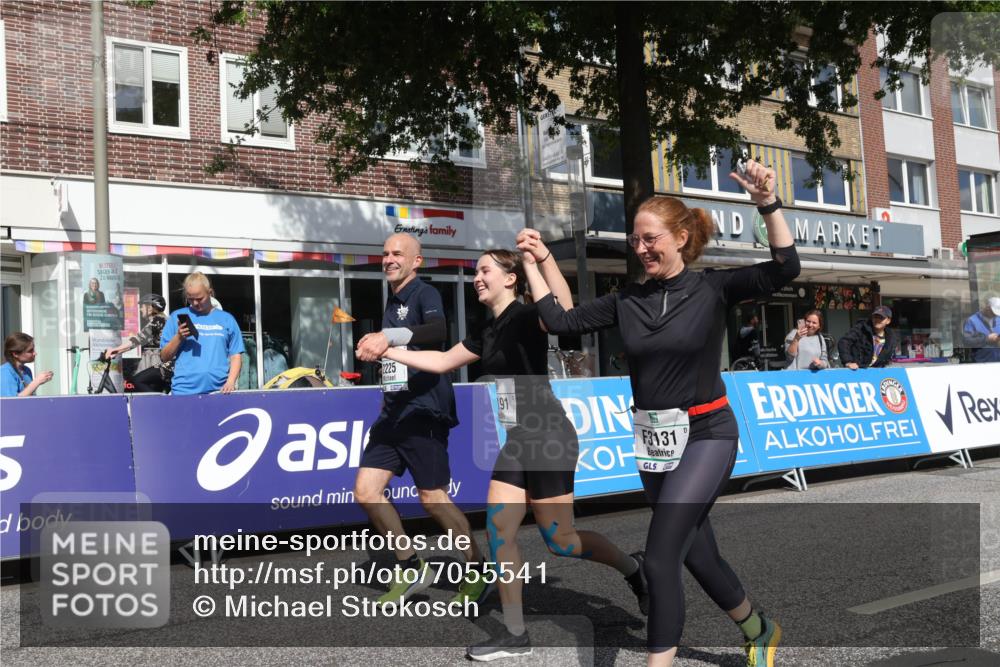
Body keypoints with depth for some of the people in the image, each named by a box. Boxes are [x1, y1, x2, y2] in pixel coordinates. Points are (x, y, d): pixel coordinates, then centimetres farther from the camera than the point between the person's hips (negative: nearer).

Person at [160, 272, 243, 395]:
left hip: (219, 390, 0)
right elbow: (164, 357, 8)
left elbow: (235, 356, 8)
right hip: (184, 391, 0)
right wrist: (179, 337, -9)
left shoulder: (226, 319, 9)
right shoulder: (176, 317, 8)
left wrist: (230, 382, -8)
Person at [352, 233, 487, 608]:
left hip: (423, 411, -8)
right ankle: (411, 569, 15)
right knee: (366, 491, 2)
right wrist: (377, 350, 11)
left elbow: (438, 330, -33)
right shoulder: (392, 302, 16)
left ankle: (477, 572, 16)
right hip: (393, 412, 8)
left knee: (433, 498, -2)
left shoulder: (425, 294, -9)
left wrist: (389, 337, -45)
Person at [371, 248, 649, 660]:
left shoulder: (527, 317, -12)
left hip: (549, 438, -8)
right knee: (498, 529, 3)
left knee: (559, 541, -1)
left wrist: (543, 258, -50)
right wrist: (388, 352, 22)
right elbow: (441, 362, 24)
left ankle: (633, 568, 25)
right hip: (518, 440, 8)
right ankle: (515, 635, 12)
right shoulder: (488, 333, 13)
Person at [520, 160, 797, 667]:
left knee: (659, 557, -13)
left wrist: (767, 203, -29)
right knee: (698, 555, 16)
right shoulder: (627, 301, 3)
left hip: (706, 435, -5)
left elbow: (785, 269, -18)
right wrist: (532, 264, 7)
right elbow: (561, 321, 7)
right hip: (653, 440, 5)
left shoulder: (711, 289, -8)